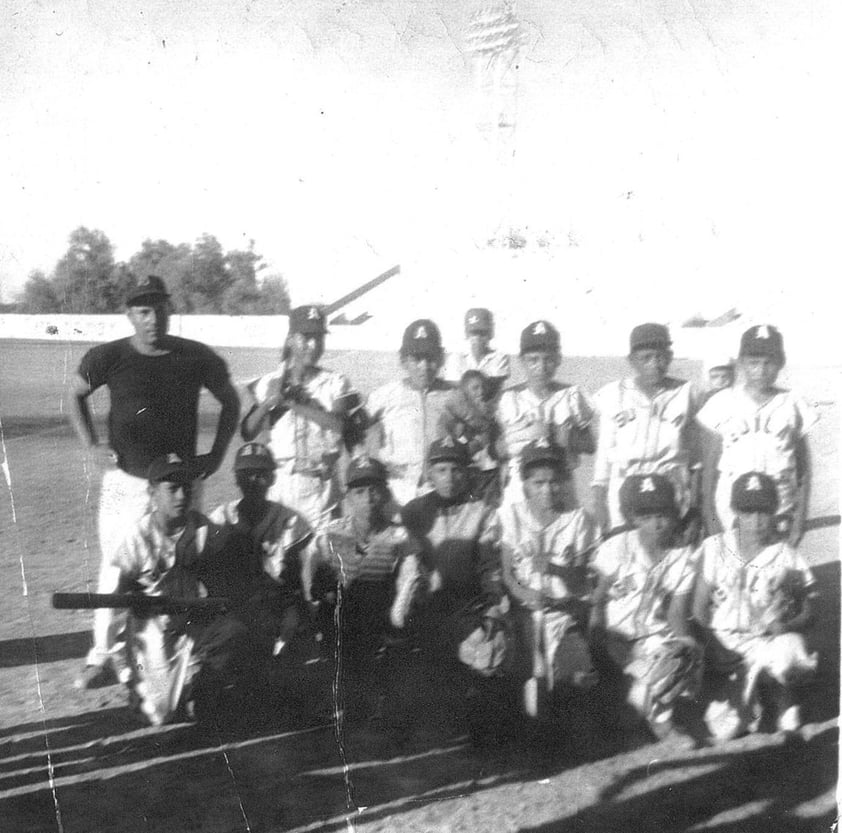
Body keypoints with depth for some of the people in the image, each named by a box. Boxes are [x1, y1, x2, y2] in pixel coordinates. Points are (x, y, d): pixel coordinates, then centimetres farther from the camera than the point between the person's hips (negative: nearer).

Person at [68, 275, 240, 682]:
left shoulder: (197, 358, -5)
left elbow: (230, 402, 10)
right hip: (125, 481, 0)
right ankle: (102, 654, 17)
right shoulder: (108, 357, -6)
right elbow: (74, 396, 12)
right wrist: (90, 446, 3)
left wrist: (217, 453, 4)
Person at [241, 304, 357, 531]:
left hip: (321, 485, -1)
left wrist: (291, 402, -13)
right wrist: (270, 401, -12)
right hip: (279, 480, 1)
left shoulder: (336, 383, 5)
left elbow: (337, 423, -13)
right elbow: (247, 433, 3)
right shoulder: (269, 382, 8)